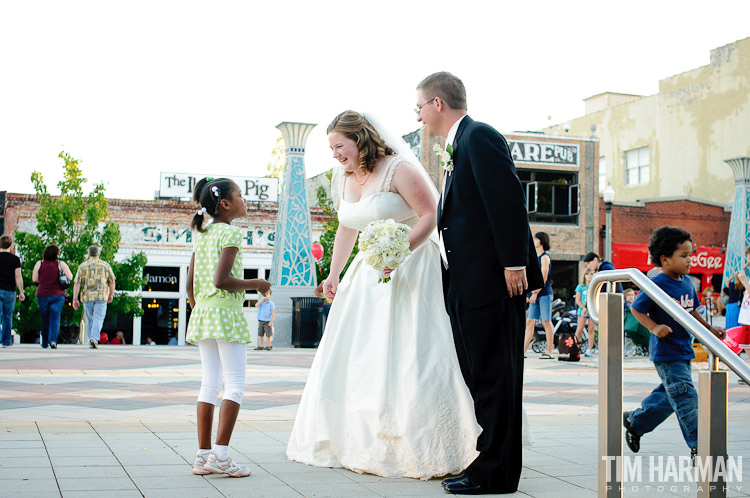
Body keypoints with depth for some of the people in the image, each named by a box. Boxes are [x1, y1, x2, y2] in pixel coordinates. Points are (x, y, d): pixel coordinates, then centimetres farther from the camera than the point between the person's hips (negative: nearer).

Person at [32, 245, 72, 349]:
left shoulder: (39, 264, 1)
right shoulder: (61, 264, -3)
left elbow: (34, 279, 1)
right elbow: (70, 277, -7)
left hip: (42, 295, 2)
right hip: (57, 295, -2)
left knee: (45, 320, 14)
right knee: (55, 319, -3)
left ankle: (44, 343, 23)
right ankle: (53, 340, -20)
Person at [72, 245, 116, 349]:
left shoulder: (82, 266, 4)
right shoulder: (105, 265, 4)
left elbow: (77, 283, -3)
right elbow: (112, 281, 8)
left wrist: (75, 299, -2)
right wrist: (111, 295, 20)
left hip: (87, 297, 2)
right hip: (101, 297, -1)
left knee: (89, 320, 14)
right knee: (98, 319, -4)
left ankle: (91, 342, 19)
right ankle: (94, 339, -24)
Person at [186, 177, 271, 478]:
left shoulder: (202, 235, 14)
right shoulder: (230, 233, -9)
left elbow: (191, 282, 14)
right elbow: (221, 279, -19)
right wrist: (255, 284, -8)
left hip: (202, 313, 8)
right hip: (226, 312, -8)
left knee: (210, 384, 9)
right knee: (235, 385, -4)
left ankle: (204, 456, 9)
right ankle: (220, 455, -10)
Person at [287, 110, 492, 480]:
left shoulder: (399, 169, -12)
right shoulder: (344, 179, 11)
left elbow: (431, 215, -16)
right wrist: (334, 274, 20)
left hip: (412, 270, -8)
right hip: (368, 275, 8)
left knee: (409, 353, -10)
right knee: (354, 355, 7)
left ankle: (428, 449, -1)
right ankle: (356, 442, 19)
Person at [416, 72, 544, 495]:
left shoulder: (480, 136, -8)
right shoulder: (458, 147, 22)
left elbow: (509, 200, -18)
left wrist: (515, 265, -22)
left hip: (494, 281, -10)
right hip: (467, 285, 10)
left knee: (494, 378, -5)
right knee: (479, 377, 12)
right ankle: (492, 461, 20)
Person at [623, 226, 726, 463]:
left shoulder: (687, 282, 7)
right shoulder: (656, 285, -17)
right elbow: (636, 309, -12)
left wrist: (708, 328, 15)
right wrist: (654, 327, -24)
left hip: (683, 350, 9)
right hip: (665, 352, -9)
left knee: (669, 395, 16)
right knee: (685, 396, -8)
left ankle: (635, 421, 34)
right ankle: (697, 444, -1)